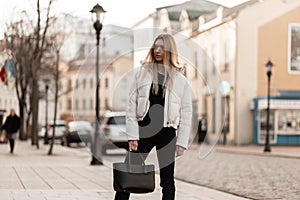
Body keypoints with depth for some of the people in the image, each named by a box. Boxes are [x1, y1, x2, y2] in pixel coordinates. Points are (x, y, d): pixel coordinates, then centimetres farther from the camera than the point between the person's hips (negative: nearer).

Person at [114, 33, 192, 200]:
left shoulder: (181, 80, 4)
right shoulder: (142, 72, 5)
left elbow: (186, 113, 4)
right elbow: (132, 105, 3)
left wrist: (182, 142, -3)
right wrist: (132, 135, -5)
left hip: (167, 133, 0)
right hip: (144, 131, 0)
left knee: (167, 181, 7)